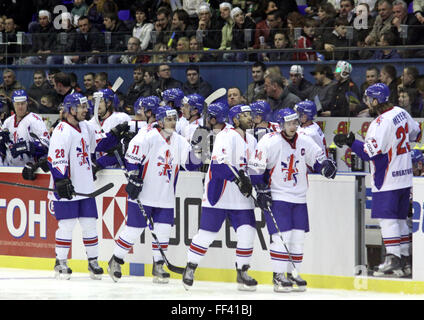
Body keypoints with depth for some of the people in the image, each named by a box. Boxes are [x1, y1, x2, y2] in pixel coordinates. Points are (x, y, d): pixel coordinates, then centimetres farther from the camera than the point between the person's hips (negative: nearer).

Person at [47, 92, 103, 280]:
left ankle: (93, 261, 14)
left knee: (89, 223, 6)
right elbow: (56, 160, -18)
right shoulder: (62, 131, -14)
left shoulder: (86, 128, 12)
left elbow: (94, 145, 31)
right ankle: (61, 262, 6)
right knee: (67, 224, -6)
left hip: (85, 187, 7)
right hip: (67, 187, -7)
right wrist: (61, 181, -25)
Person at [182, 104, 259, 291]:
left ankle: (242, 273, 10)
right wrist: (238, 178, -29)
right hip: (218, 192, -7)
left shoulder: (251, 141, 14)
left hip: (241, 196, 7)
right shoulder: (226, 136, -12)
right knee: (207, 233, -2)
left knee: (247, 232, -3)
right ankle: (190, 268, 15)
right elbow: (220, 162, -23)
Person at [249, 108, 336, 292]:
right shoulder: (269, 142, -12)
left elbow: (318, 159, 14)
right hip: (276, 197, -6)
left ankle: (292, 274, 18)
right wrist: (262, 190, -12)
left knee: (298, 237, 6)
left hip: (299, 198, 6)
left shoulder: (304, 142, 4)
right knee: (281, 236, -12)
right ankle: (278, 276, -5)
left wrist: (326, 166, -9)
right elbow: (256, 168, -9)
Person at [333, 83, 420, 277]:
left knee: (387, 217, -8)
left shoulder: (382, 123, -21)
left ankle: (393, 258, -12)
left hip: (388, 180, -9)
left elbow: (370, 152, -24)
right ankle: (404, 258, 17)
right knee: (399, 217, 14)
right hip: (404, 175, 9)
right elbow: (415, 134, 22)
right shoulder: (401, 113, 7)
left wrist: (350, 142, -17)